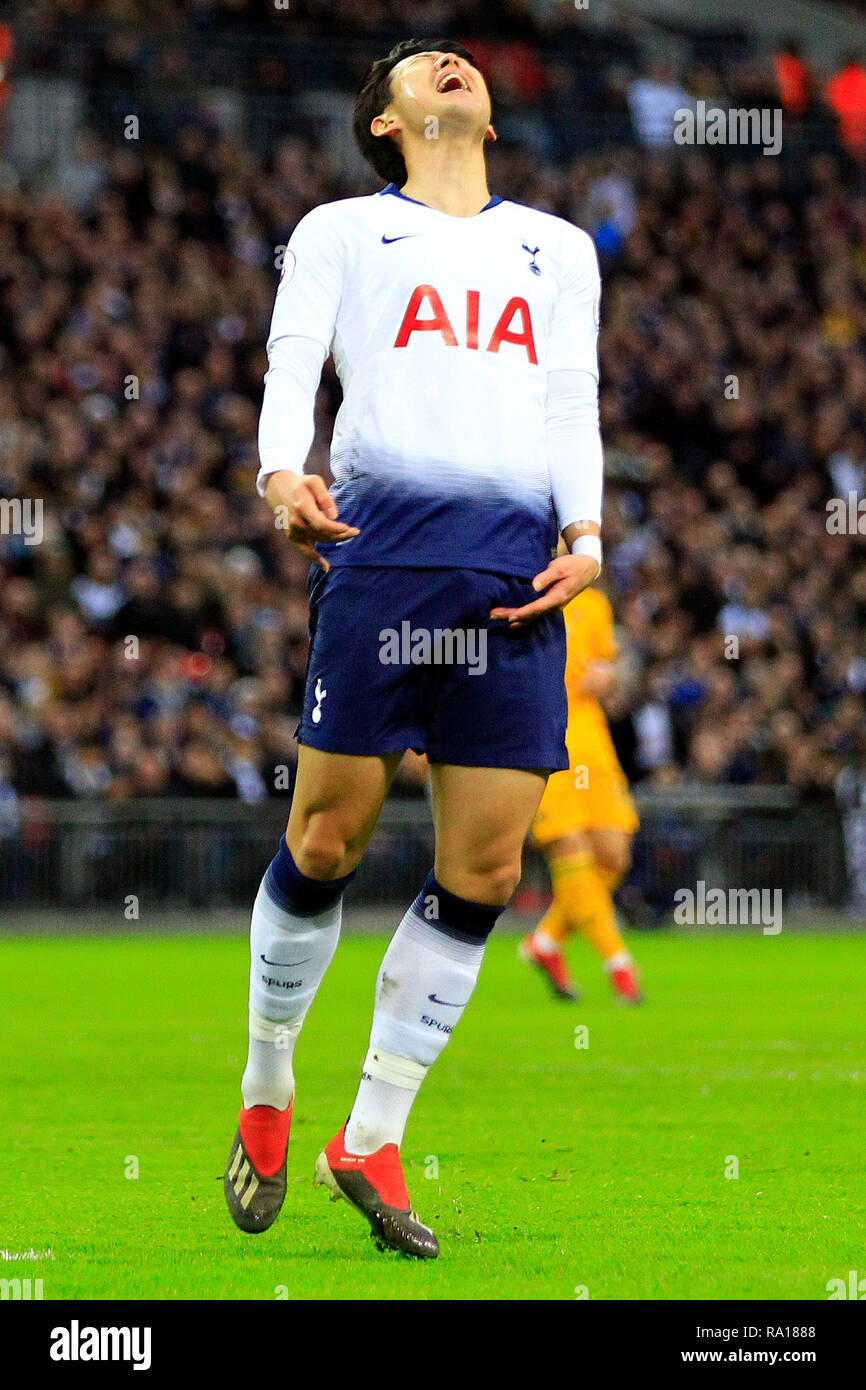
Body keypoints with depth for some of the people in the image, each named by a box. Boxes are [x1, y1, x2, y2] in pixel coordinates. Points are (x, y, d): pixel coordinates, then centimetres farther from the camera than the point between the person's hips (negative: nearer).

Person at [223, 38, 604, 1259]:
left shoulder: (558, 247, 27)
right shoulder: (340, 232, 18)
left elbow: (573, 404, 18)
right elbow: (290, 365, 4)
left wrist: (584, 535, 0)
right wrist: (281, 472, -17)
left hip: (520, 569, 3)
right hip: (379, 546, -3)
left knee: (485, 869, -3)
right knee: (329, 837, -6)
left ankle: (371, 1139, 6)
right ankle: (266, 1098, 14)